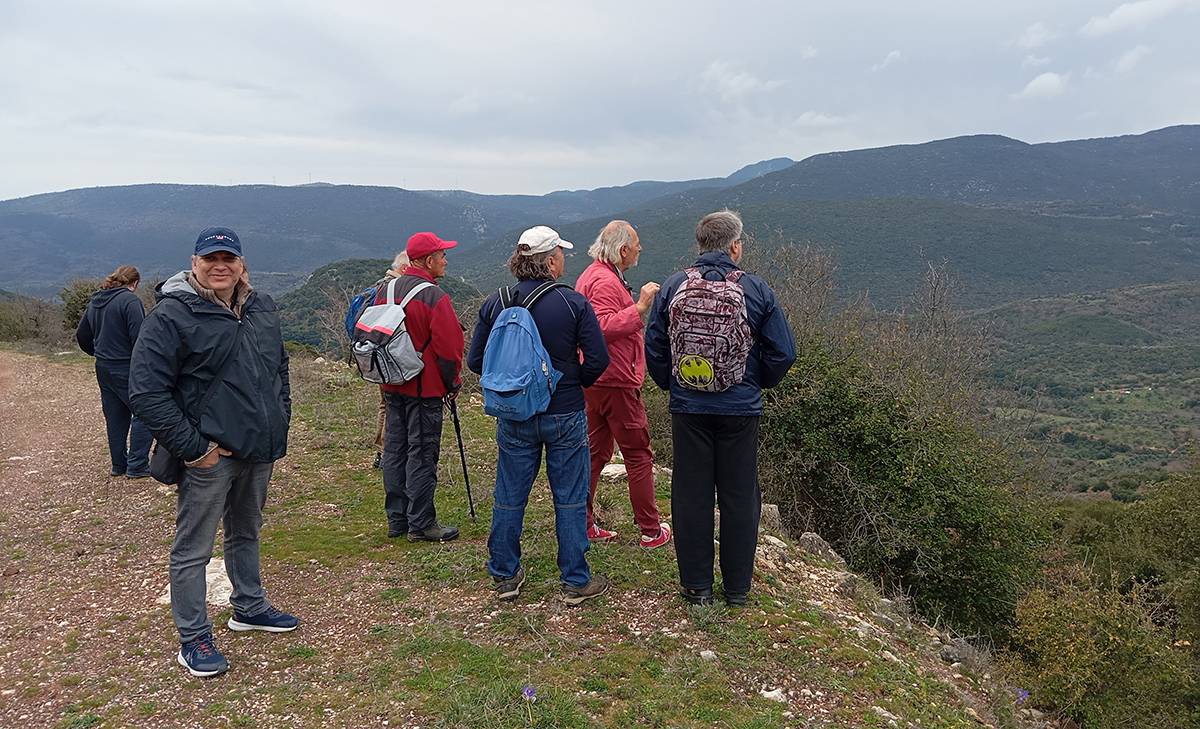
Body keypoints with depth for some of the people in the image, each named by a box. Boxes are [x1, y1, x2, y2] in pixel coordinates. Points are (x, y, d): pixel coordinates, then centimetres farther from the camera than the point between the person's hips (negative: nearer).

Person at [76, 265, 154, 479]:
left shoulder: (95, 301, 12)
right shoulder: (129, 300, -14)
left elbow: (82, 335, 21)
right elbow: (139, 337, -22)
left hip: (103, 369, 9)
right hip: (126, 369, -8)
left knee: (115, 417, 15)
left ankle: (119, 464, 23)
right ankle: (137, 465, -2)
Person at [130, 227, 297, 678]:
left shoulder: (262, 309, 8)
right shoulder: (172, 315, -13)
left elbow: (279, 370, 21)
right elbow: (145, 392, -16)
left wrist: (279, 429, 13)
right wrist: (192, 447, -18)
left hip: (259, 453, 7)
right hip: (209, 456, -7)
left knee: (246, 533, 22)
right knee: (193, 548, 4)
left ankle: (249, 607, 40)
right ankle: (193, 640, 17)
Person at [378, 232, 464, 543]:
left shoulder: (384, 291, 7)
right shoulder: (434, 297, -17)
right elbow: (449, 346, -15)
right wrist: (453, 383, 0)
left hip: (392, 386, 8)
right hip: (424, 389, -7)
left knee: (394, 449, 13)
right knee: (422, 453, -1)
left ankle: (396, 519, 22)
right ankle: (421, 524, 6)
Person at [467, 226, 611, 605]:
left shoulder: (495, 303, -2)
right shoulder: (573, 302, -10)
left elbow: (475, 360, 2)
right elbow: (598, 359, -11)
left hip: (513, 416, 3)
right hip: (565, 416, -2)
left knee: (509, 499, 13)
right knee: (570, 500, 9)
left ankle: (505, 576, 26)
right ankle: (576, 581, 18)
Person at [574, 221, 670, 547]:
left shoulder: (593, 275, 16)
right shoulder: (605, 281, -18)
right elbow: (604, 328, -30)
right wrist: (639, 308, -29)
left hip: (594, 380, 10)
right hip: (615, 381, -10)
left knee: (595, 452, 14)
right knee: (639, 455, 0)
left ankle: (582, 523, 20)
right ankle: (651, 531, 10)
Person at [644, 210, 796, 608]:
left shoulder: (673, 287, -1)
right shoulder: (756, 289, -5)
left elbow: (654, 348, 4)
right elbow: (784, 351, -1)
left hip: (688, 407, 1)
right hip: (741, 408, -1)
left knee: (691, 496, 10)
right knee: (739, 497, 10)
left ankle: (697, 586, 18)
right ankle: (737, 588, 21)